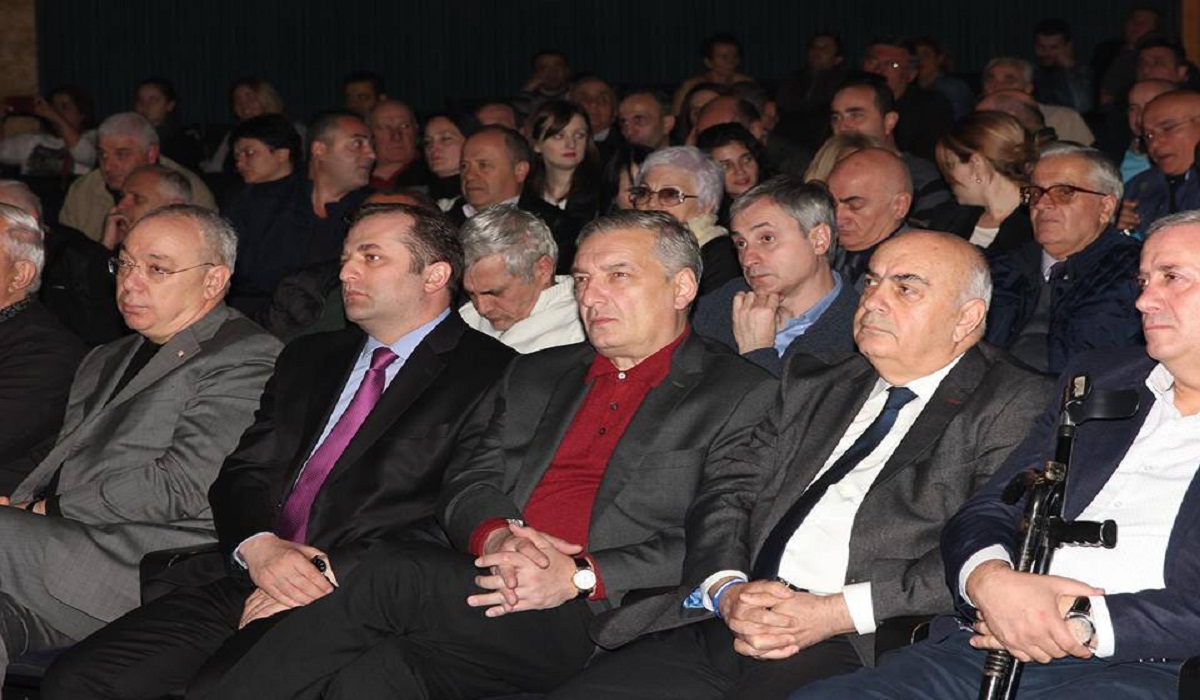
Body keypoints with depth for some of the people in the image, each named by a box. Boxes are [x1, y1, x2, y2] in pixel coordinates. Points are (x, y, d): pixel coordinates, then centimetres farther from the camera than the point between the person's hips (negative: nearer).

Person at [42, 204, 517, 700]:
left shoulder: (490, 374, 3)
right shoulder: (309, 358, 25)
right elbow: (244, 472, 16)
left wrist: (334, 572, -15)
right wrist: (258, 546, -7)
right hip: (245, 582, 6)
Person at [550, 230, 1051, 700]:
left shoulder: (1016, 406, 5)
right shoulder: (812, 383, 24)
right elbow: (729, 495, 16)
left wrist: (838, 612, -14)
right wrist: (727, 590, -6)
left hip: (858, 651, -5)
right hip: (723, 629, 5)